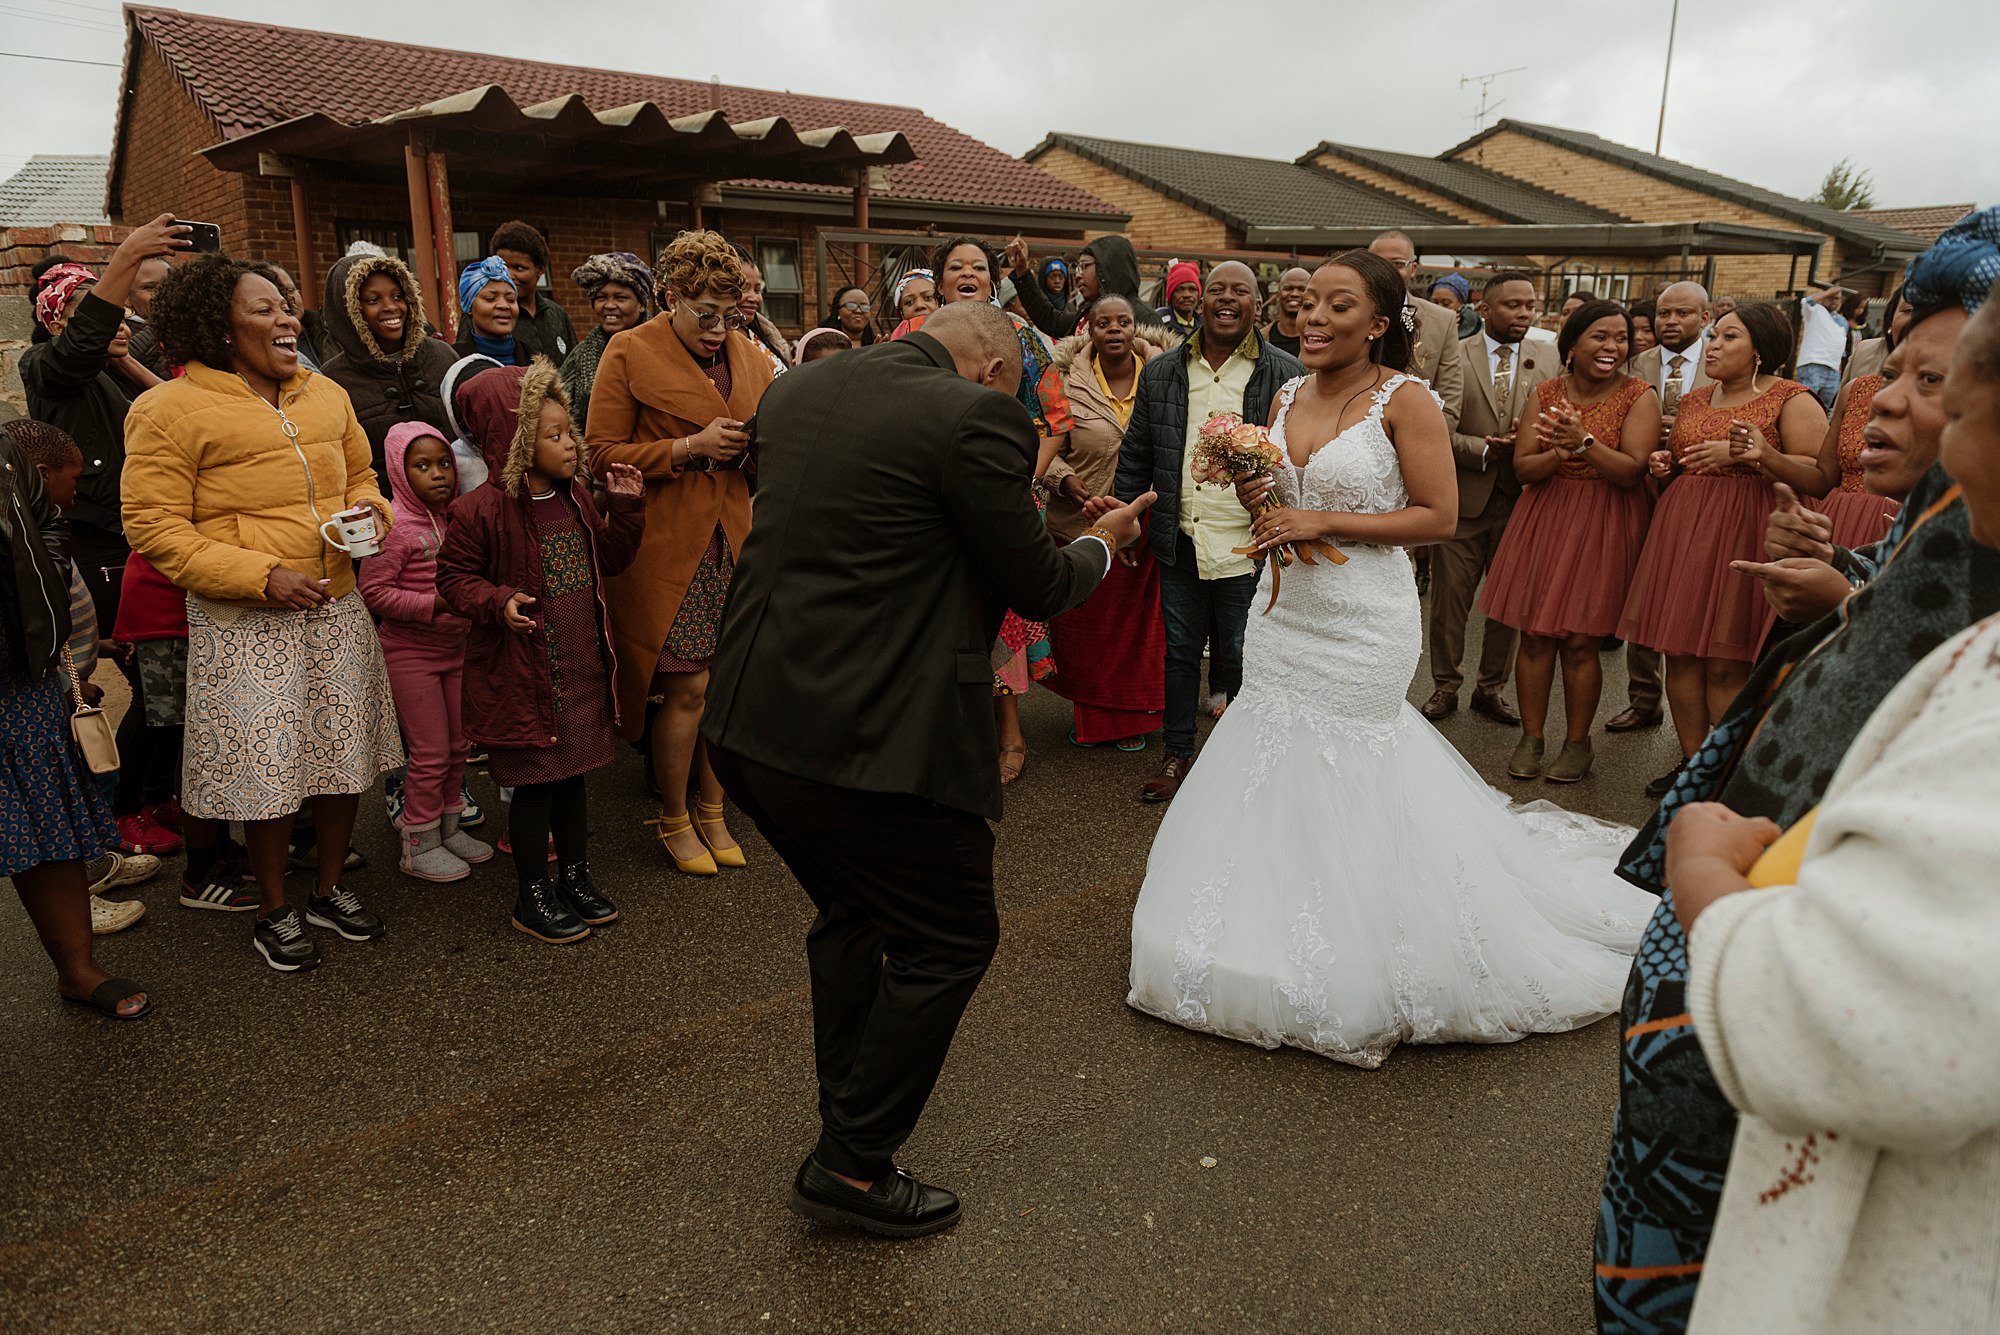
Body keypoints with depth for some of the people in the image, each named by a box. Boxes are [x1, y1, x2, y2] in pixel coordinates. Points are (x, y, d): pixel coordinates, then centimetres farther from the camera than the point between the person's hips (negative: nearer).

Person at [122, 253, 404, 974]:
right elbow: (154, 529, -11)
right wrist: (263, 576, -19)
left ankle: (330, 888, 34)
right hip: (245, 625, -5)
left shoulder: (325, 394, 9)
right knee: (267, 773, 3)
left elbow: (360, 475, 22)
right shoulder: (171, 411, -9)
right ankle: (273, 910, 25)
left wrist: (368, 507, -3)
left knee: (346, 755, 12)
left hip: (338, 609, 6)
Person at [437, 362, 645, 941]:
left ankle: (575, 876, 32)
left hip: (581, 667, 7)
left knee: (573, 774, 17)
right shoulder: (481, 510, -14)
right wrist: (498, 603, -26)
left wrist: (626, 507, 5)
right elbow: (453, 574, -9)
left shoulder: (575, 498, 7)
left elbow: (608, 561, 15)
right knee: (534, 782, 3)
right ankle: (532, 896, 19)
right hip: (522, 672, -6)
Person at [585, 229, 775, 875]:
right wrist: (690, 446, -17)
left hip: (733, 542, 5)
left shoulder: (749, 357, 13)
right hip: (668, 547, -5)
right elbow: (603, 451, -7)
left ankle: (712, 811, 24)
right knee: (687, 687, -4)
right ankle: (674, 821, 17)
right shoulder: (630, 353, -3)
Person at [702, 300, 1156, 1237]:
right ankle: (851, 1167, 22)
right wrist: (1102, 543, 17)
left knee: (850, 914, 27)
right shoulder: (977, 417, -11)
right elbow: (1039, 588, -5)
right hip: (874, 737, -8)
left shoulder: (790, 392, 11)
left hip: (745, 725, 8)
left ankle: (849, 1111, 44)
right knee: (949, 941, 12)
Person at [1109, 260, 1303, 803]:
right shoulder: (1160, 373, 6)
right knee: (1179, 650, 14)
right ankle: (1178, 754, 28)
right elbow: (1135, 454, 11)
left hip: (1247, 547, -3)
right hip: (1181, 543, 3)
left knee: (1240, 656, 8)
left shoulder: (1284, 375, -3)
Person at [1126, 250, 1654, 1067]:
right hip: (1285, 612, 6)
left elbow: (1439, 516, -12)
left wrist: (1325, 523, -18)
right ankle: (1282, 950, 29)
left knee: (1347, 789, 2)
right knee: (1277, 776, 11)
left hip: (1361, 624, -6)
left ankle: (1357, 981, 20)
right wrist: (1255, 500, -5)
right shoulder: (1288, 396, 8)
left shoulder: (1405, 399, -10)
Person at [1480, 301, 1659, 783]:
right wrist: (1561, 453, -20)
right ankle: (1531, 737, 16)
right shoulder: (1547, 393, 5)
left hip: (1603, 526, -3)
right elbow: (1523, 468, 0)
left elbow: (1632, 471, -12)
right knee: (1534, 635, 3)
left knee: (1580, 642, -1)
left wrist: (1585, 442, -26)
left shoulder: (1639, 396, -3)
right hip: (1543, 520, 3)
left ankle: (1577, 744, 15)